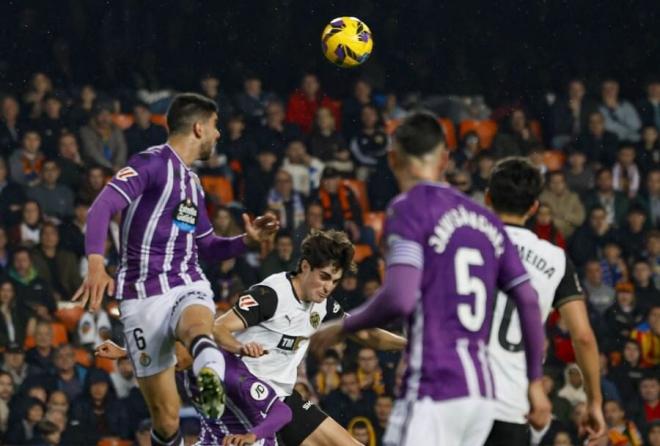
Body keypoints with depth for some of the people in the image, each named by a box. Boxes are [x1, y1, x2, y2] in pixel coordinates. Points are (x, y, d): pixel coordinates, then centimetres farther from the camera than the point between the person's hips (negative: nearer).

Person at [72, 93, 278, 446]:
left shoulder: (191, 182, 22)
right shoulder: (153, 162, -3)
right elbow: (103, 207, -18)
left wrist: (247, 240, 13)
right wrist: (96, 264, -34)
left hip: (188, 287, 4)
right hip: (144, 297, -4)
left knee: (198, 327, -36)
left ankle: (211, 383, -69)